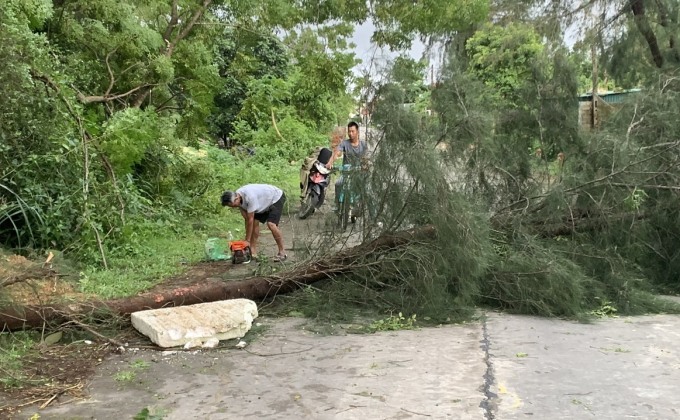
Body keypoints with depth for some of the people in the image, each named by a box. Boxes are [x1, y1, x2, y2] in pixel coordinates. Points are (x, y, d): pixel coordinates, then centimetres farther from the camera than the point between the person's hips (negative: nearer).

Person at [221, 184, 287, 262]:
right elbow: (246, 219, -7)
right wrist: (247, 239, -11)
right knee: (255, 222, -3)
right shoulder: (239, 198, -12)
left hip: (276, 198, -8)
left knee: (271, 224, -22)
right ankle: (253, 252, 1)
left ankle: (282, 253, -11)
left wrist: (247, 241, -24)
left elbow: (250, 220, -31)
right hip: (265, 202, 8)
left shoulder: (249, 196, -37)